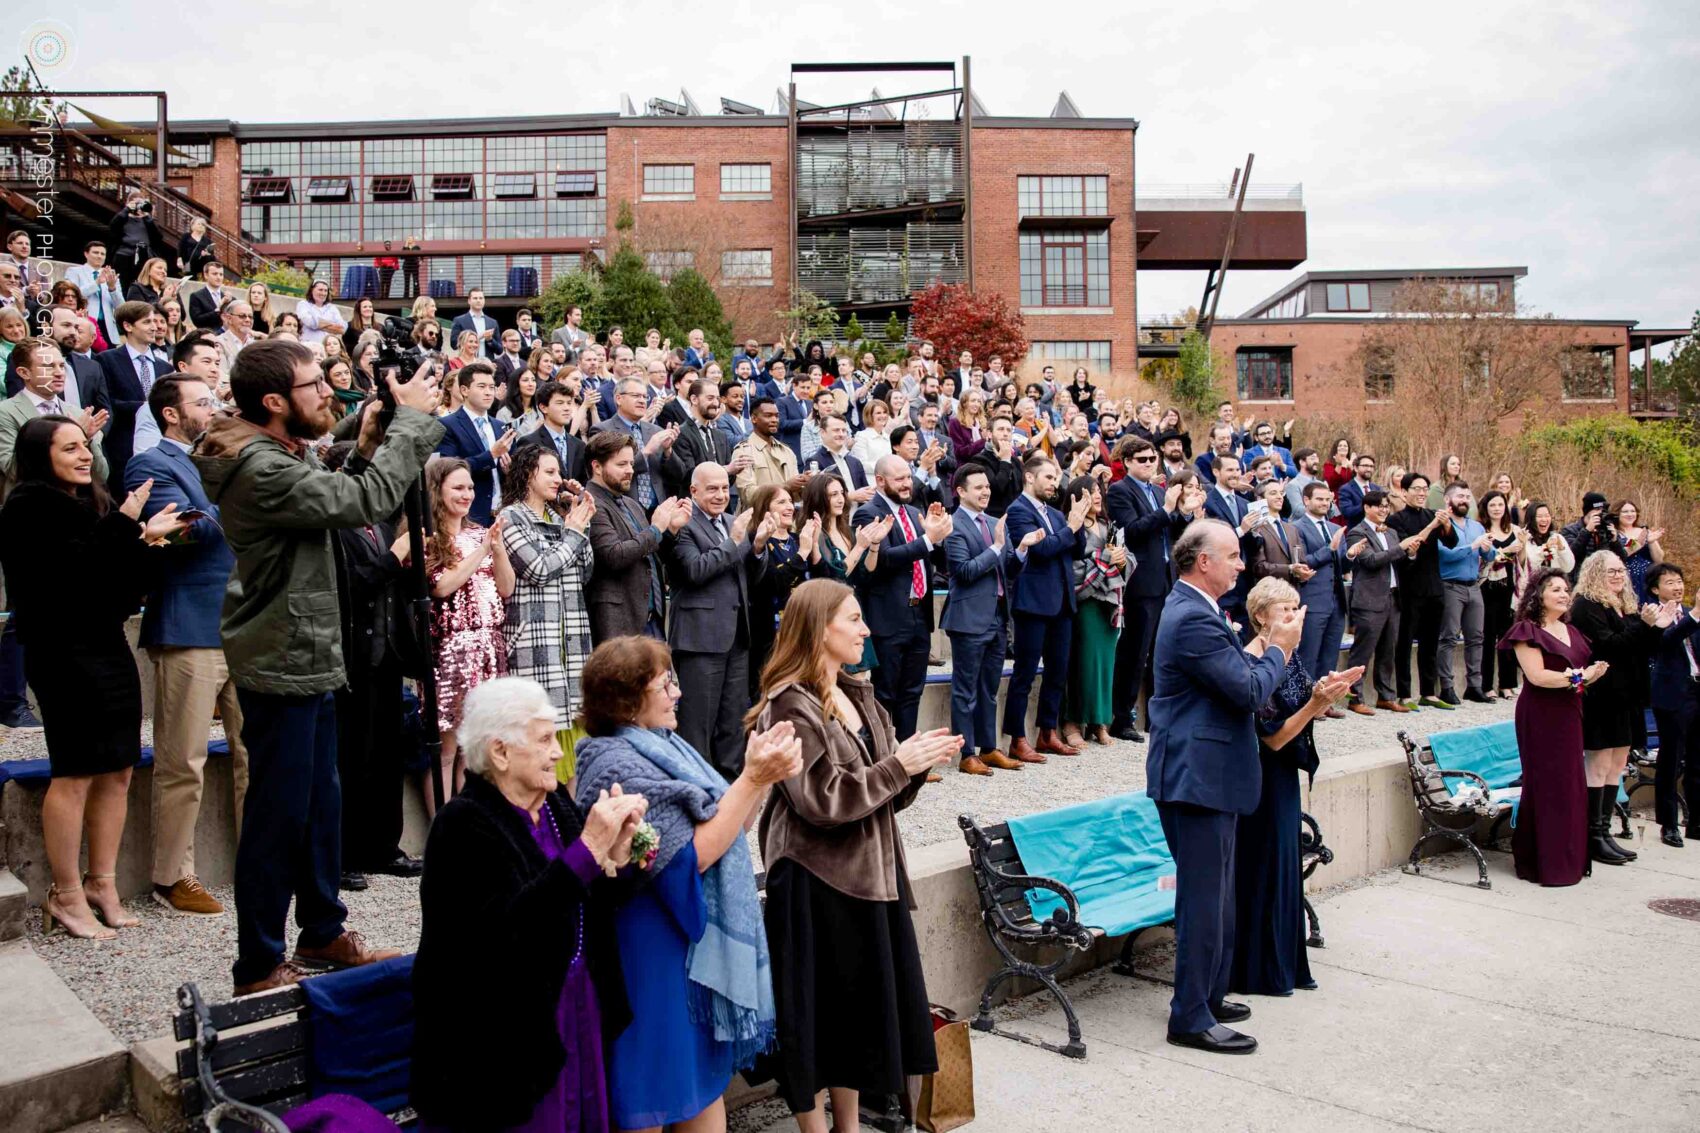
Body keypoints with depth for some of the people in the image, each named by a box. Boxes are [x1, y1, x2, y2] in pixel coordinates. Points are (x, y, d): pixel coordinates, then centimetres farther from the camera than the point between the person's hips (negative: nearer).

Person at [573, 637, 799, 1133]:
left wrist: (763, 775, -4)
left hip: (702, 938, 9)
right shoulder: (617, 766, -20)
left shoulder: (663, 746, 6)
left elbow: (725, 827, 10)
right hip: (657, 949, -9)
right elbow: (695, 853, -23)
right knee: (656, 1092, 6)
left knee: (709, 1075, 18)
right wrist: (752, 778, -23)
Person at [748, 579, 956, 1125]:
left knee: (864, 997, 16)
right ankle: (813, 1123, 20)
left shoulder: (859, 697, 11)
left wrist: (917, 759, -7)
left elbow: (887, 792, 12)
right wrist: (899, 764, -17)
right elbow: (823, 799, -21)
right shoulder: (790, 707, -14)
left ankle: (850, 1122, 31)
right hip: (815, 880, -8)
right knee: (818, 1006, 3)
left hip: (870, 870, 8)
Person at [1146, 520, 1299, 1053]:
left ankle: (1208, 996, 33)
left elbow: (1235, 673, 18)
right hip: (1199, 775, -11)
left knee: (1215, 894, 20)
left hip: (1204, 773, 11)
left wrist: (1268, 646, 5)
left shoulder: (1190, 608, 13)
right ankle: (1190, 1018, 8)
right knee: (1204, 899, -2)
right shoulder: (1194, 618, -22)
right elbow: (1250, 691, -21)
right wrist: (1280, 647, -6)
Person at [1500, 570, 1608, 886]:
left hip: (1568, 715, 8)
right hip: (1540, 716, -8)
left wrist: (1593, 673, -2)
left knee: (1571, 785, 8)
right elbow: (1537, 675, -17)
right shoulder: (1527, 630, -7)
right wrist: (1578, 677, -13)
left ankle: (1569, 860, 16)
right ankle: (1543, 863, -1)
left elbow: (1583, 671, 20)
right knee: (1546, 786, -6)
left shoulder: (1572, 632, 18)